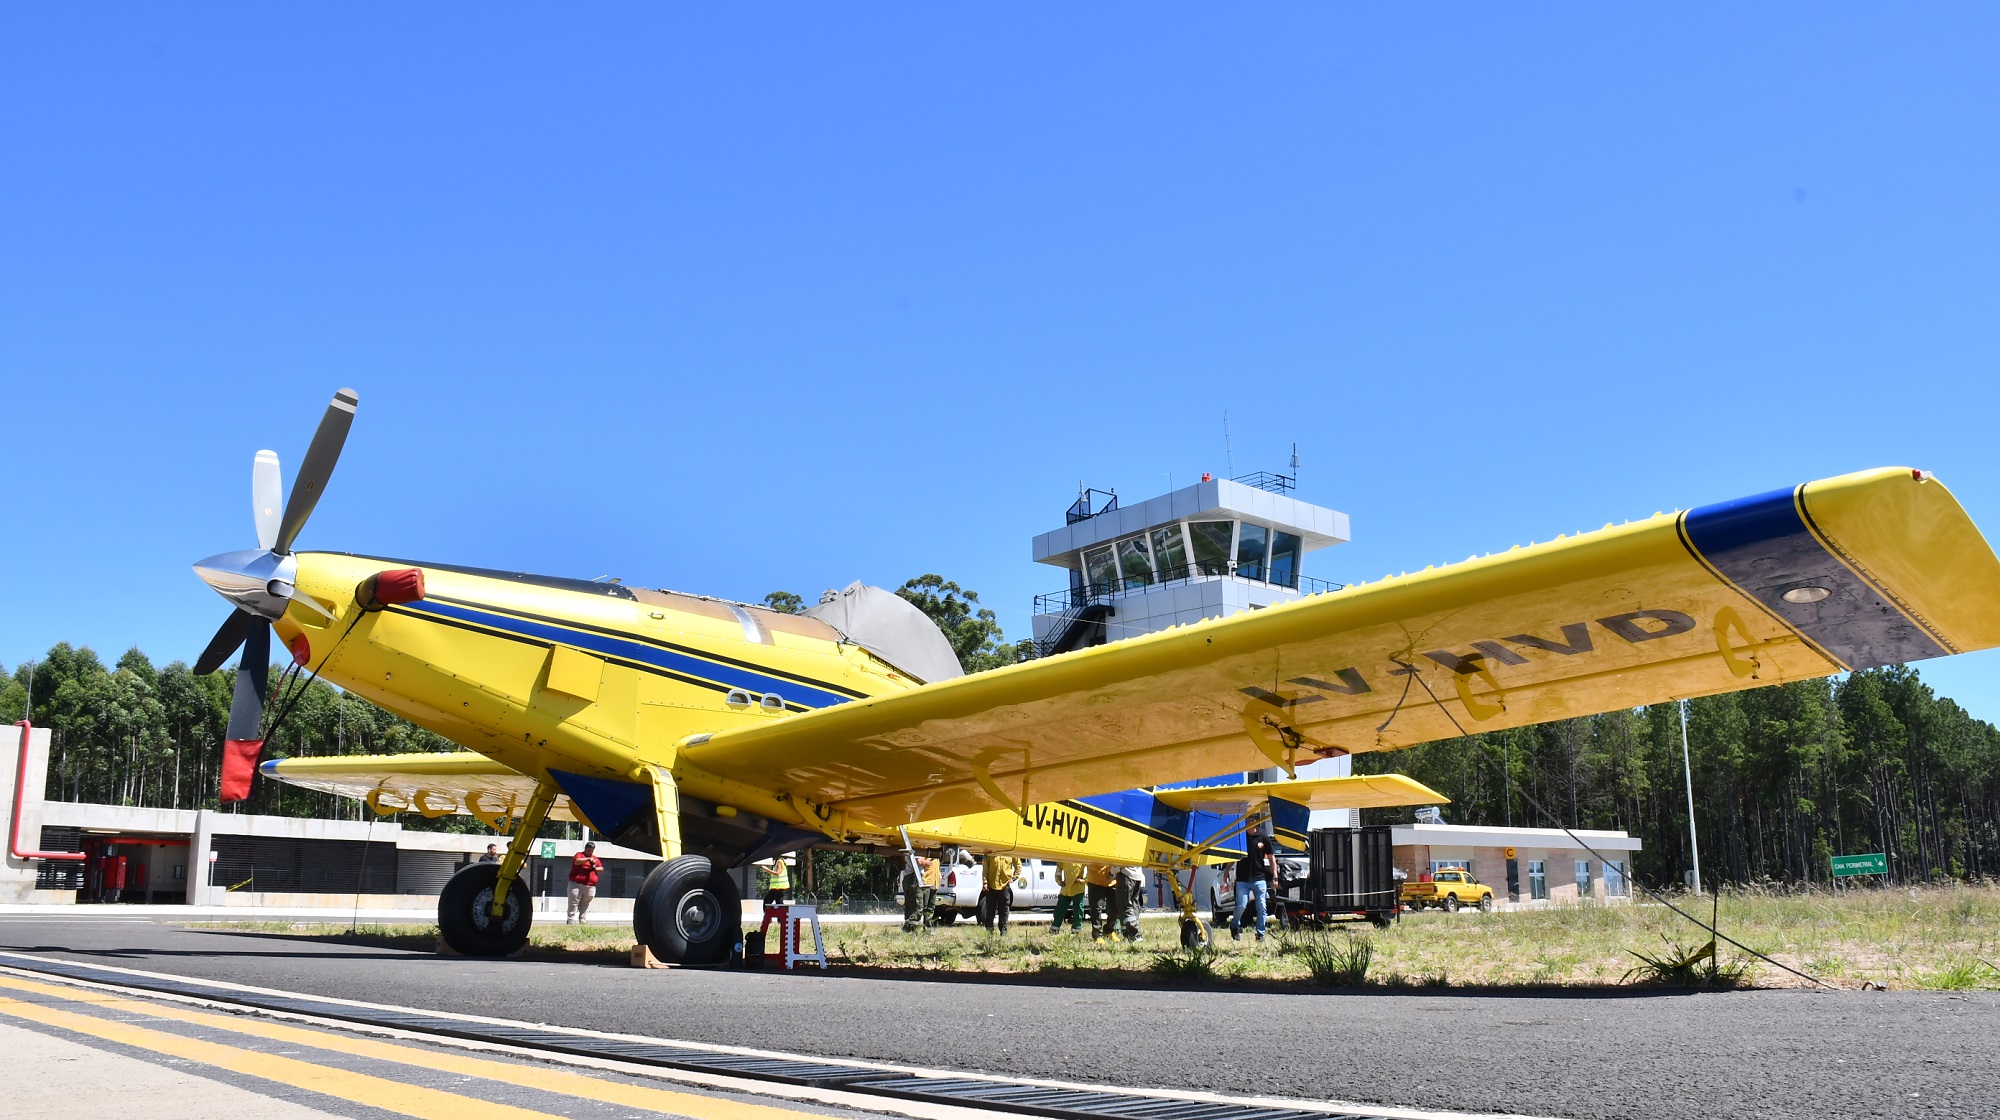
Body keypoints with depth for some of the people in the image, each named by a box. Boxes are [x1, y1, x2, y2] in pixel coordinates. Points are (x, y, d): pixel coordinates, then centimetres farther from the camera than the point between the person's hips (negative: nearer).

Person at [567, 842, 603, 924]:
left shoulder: (595, 859, 18)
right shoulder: (579, 855, 5)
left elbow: (601, 869, 15)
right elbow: (576, 861, -17)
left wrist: (595, 868, -5)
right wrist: (588, 859, -26)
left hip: (590, 887, 4)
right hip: (576, 885, -4)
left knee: (585, 907, 5)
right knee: (573, 905, -3)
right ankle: (571, 922, -4)